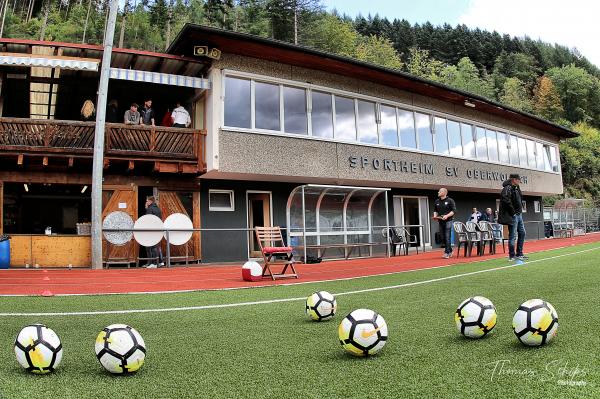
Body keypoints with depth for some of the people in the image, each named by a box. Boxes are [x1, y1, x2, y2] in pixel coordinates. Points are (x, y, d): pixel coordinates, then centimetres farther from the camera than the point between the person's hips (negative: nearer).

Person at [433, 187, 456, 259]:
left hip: (448, 221, -6)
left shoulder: (450, 200, -3)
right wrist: (435, 215, 1)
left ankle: (447, 253, -7)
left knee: (447, 237, -9)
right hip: (440, 221, 6)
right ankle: (450, 251, 22)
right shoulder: (437, 201, 13)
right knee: (443, 238, 8)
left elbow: (454, 211, -7)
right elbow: (435, 210, 21)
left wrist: (447, 216, -19)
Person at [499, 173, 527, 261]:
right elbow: (505, 200, -29)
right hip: (512, 216, -10)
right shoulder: (508, 188, -16)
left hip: (519, 214, 10)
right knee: (513, 236, -4)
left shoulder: (516, 188, 15)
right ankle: (512, 256, 4)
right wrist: (512, 212, -22)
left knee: (522, 233, 15)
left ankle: (519, 254, 23)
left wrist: (520, 210, 13)